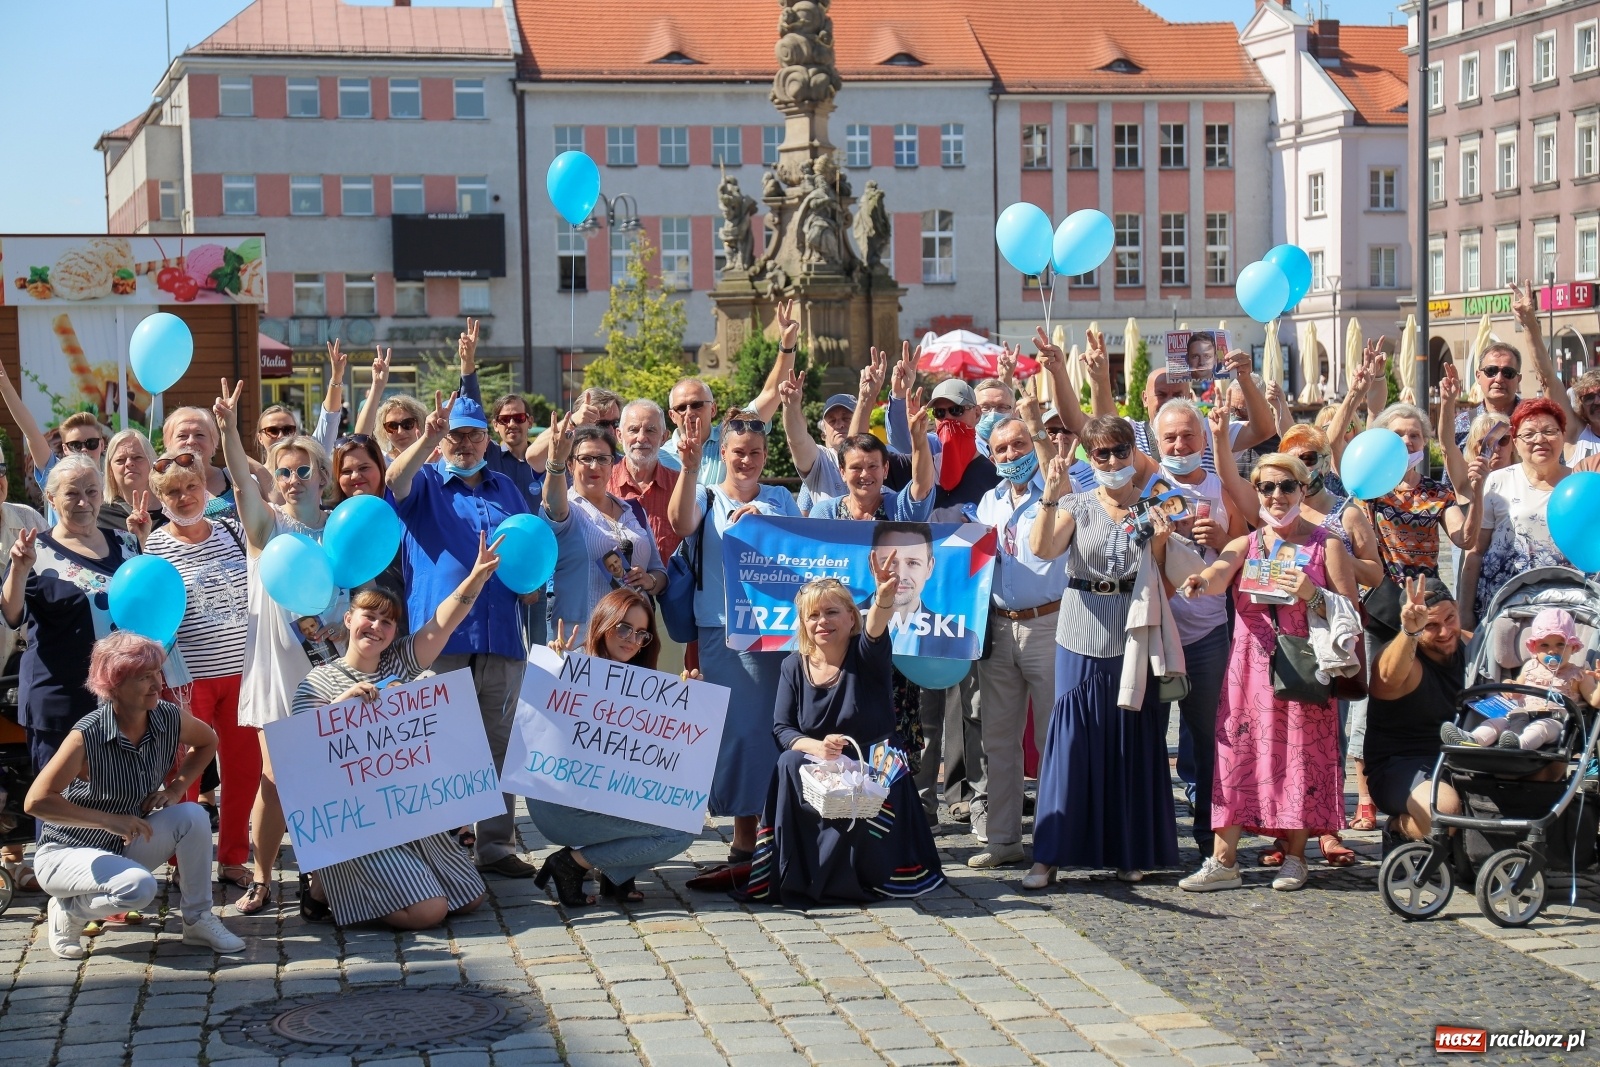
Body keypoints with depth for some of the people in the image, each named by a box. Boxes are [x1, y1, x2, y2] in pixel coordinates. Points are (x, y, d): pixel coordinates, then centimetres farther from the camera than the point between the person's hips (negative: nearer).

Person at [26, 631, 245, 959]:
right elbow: (36, 801, -31)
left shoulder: (170, 719, -11)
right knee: (139, 887, -32)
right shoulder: (87, 736, -27)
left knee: (193, 816, -19)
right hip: (66, 853, -5)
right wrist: (110, 820, -31)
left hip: (127, 846, 5)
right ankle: (67, 911, -1)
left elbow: (207, 742, 12)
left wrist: (176, 787, -4)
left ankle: (198, 920, -4)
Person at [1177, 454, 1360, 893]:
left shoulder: (1326, 545, 4)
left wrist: (1312, 596, -16)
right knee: (1238, 751, -4)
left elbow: (1351, 611, 1)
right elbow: (1219, 574, -11)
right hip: (1251, 668, 2)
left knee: (1301, 754, -1)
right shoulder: (1246, 544, 11)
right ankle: (1223, 860, -3)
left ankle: (1295, 856, 11)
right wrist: (1201, 582, -34)